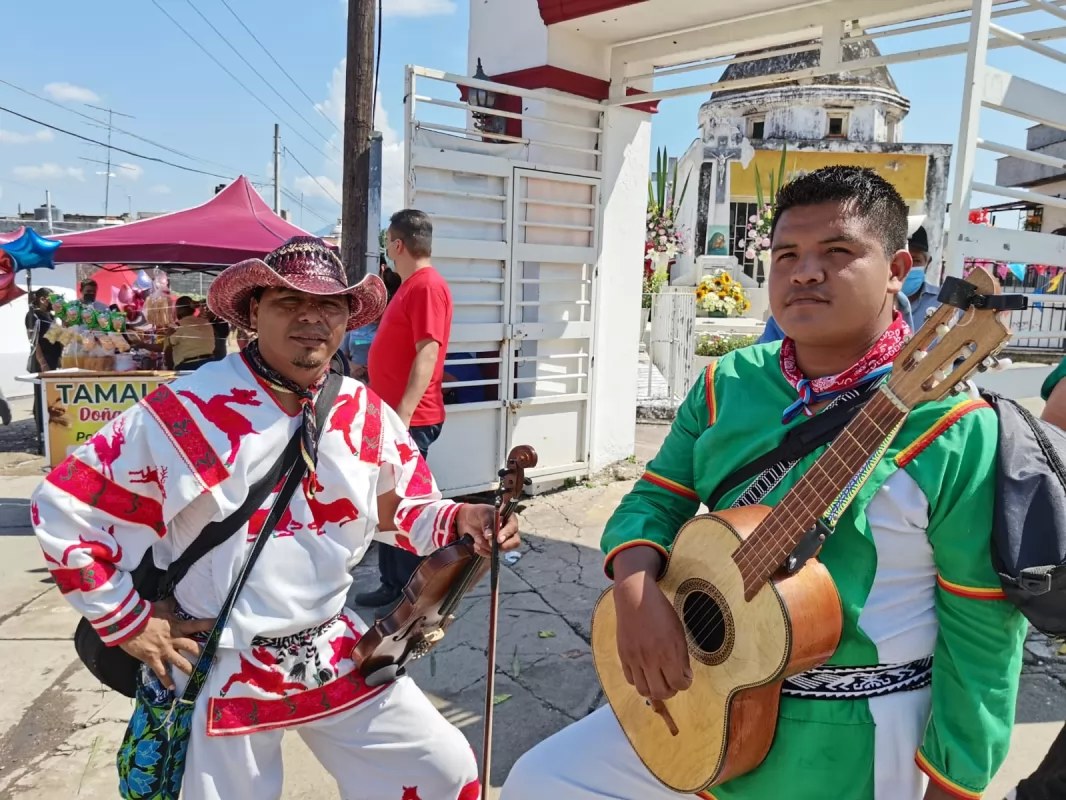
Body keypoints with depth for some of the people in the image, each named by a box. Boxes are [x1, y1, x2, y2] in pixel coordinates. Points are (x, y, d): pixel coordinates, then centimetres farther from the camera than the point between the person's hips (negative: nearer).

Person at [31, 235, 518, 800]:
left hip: (338, 655, 4)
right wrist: (128, 622, -8)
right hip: (222, 670, -4)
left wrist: (459, 521, -12)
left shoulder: (368, 415, -3)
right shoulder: (185, 412, -17)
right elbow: (62, 509, -10)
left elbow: (402, 511, 10)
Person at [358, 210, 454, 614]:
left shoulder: (427, 285, -16)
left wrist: (402, 415, -28)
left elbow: (427, 354, -24)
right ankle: (392, 584, 27)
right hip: (394, 413, 10)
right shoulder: (410, 284, 16)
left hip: (410, 418, -10)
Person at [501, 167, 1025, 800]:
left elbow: (983, 630, -13)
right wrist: (637, 591, -17)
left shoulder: (954, 428, -17)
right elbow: (657, 498, 2)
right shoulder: (727, 385, -2)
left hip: (848, 748, -4)